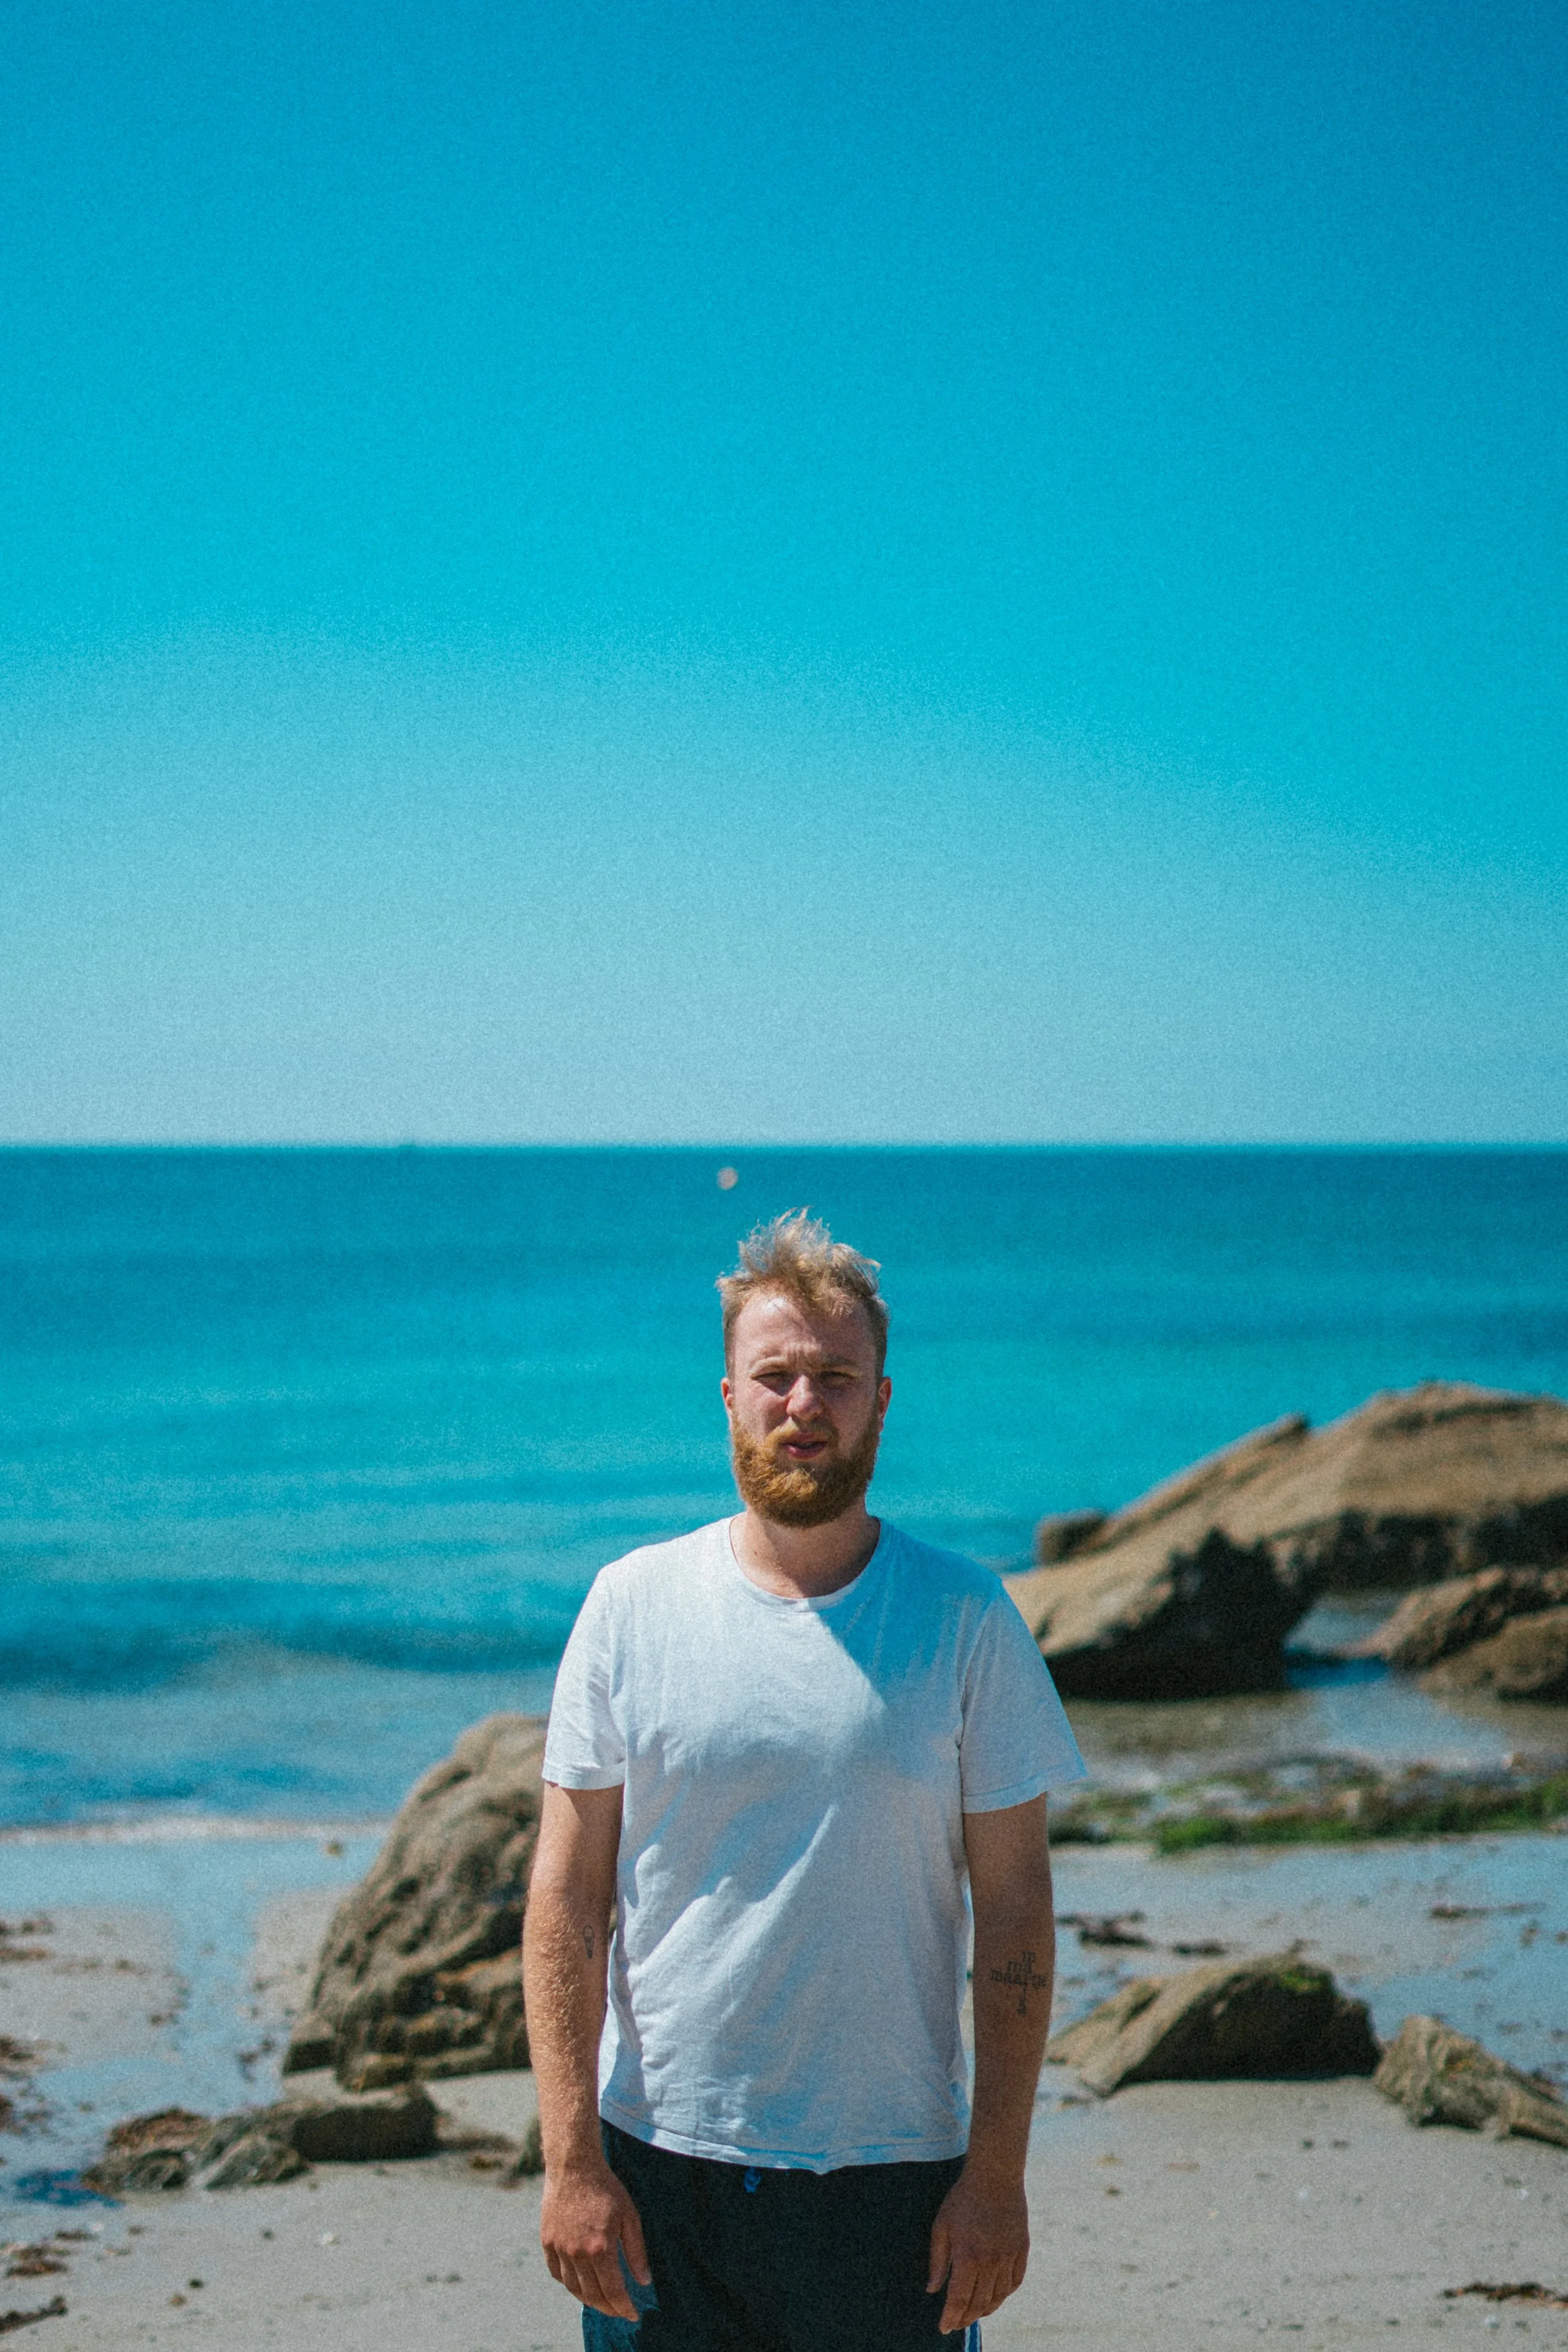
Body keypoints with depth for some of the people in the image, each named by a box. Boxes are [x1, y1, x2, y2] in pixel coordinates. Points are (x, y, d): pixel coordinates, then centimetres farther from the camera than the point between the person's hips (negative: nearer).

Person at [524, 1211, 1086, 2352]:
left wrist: (999, 2171, -4)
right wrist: (571, 2159, -6)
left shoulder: (966, 1618, -1)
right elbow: (566, 1900, 0)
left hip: (891, 2171, 0)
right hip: (660, 2160, 1)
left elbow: (1013, 1910, 0)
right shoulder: (632, 1605, 0)